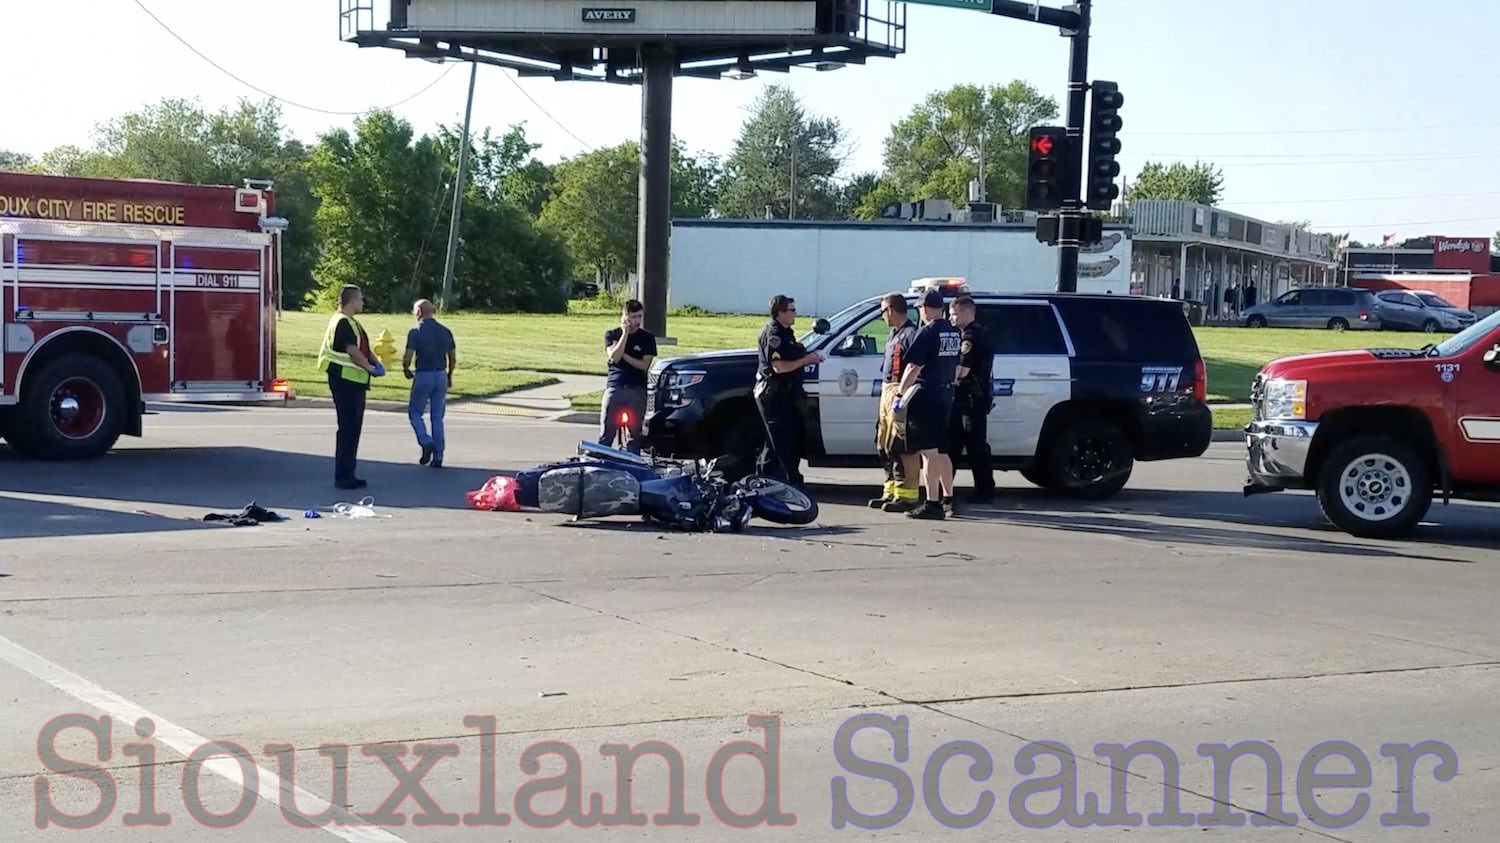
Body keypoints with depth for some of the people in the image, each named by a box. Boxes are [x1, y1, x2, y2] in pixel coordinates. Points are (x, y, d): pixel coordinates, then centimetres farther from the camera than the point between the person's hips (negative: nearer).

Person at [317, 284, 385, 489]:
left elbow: (363, 347, 21)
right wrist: (371, 368, -11)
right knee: (348, 428, -7)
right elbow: (353, 351, -21)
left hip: (354, 382, 11)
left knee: (353, 428, 14)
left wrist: (375, 362, 4)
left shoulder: (351, 322, 18)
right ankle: (343, 476, -4)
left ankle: (348, 474, 20)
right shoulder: (343, 322, -15)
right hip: (345, 380, -11)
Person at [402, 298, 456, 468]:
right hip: (441, 376, 4)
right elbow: (453, 359, 10)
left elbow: (407, 358, -13)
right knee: (438, 417, 10)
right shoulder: (445, 331, 5)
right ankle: (438, 456, 8)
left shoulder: (416, 332, -10)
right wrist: (449, 376, 24)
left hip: (423, 376, -4)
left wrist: (406, 371, 8)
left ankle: (426, 442, -13)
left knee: (415, 413, 10)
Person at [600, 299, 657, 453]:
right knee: (606, 434, -3)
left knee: (634, 436, 2)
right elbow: (614, 357, -11)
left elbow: (644, 365, -3)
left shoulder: (647, 338, 5)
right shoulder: (612, 334, 6)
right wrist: (625, 333, -10)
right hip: (614, 388, 0)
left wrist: (622, 355, -7)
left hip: (638, 390, 0)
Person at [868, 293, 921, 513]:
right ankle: (891, 492, 21)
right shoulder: (894, 334, 18)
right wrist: (886, 393, 18)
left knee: (901, 447, -10)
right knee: (885, 447, 14)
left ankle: (906, 496, -8)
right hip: (887, 392, 10)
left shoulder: (911, 334, -13)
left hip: (901, 395, -10)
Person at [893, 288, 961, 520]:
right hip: (946, 396, 8)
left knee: (928, 451, -7)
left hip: (926, 395, -8)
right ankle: (948, 498, 25)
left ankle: (932, 504, -8)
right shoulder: (955, 332, 10)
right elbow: (958, 367, 18)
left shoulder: (927, 332, -13)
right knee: (941, 451, 18)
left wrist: (900, 395, -12)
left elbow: (913, 367, -16)